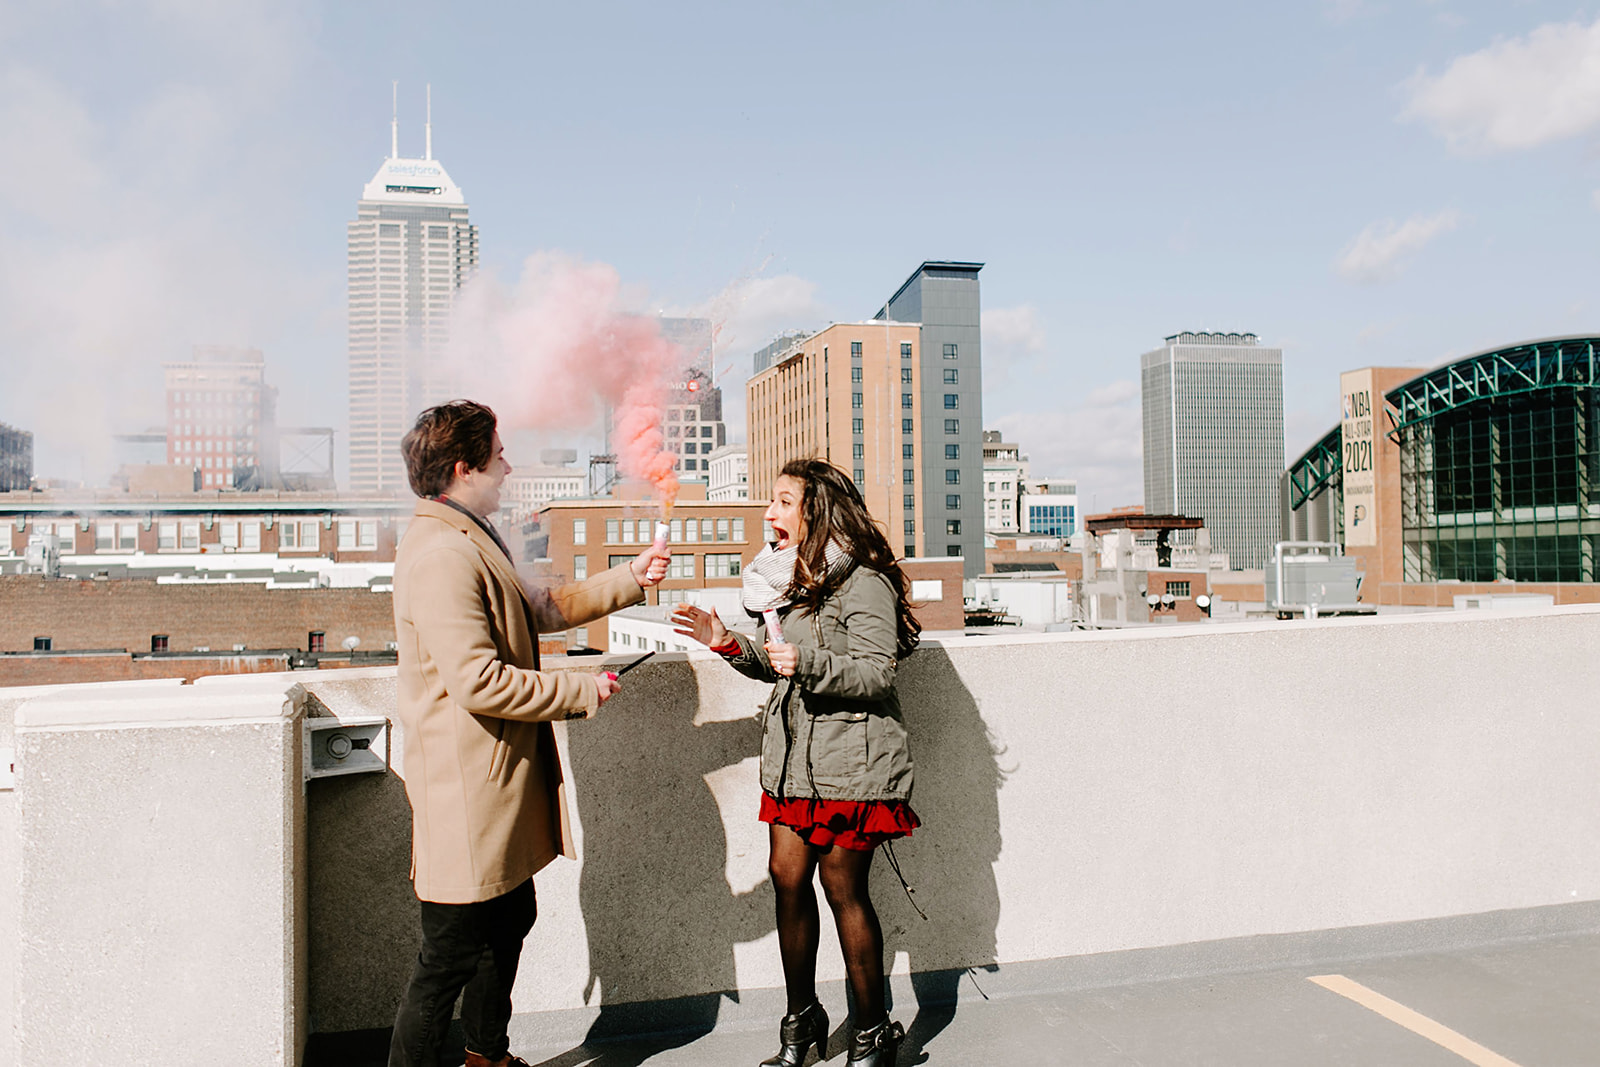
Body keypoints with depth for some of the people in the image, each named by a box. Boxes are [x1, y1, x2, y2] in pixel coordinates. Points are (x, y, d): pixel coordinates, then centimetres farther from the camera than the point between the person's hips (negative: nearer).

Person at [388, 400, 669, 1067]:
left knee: (510, 921, 24)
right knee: (451, 955, 1)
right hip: (466, 790, -11)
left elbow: (539, 612, 22)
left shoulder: (472, 540, 14)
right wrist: (580, 691, -17)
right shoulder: (442, 554, -22)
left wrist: (628, 580, 19)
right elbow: (479, 681, -27)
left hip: (499, 783, 11)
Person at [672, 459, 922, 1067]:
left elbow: (877, 672, -18)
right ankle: (802, 1018, 28)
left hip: (850, 760, -7)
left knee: (842, 887, 2)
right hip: (794, 756, 8)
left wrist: (808, 662, -30)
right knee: (787, 875, 9)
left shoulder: (863, 582, -14)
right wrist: (730, 644, 3)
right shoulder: (785, 578, 12)